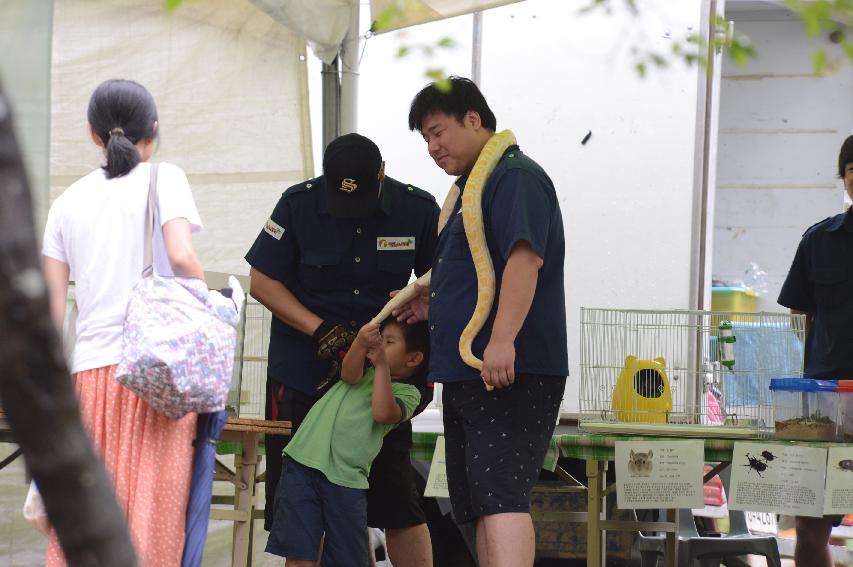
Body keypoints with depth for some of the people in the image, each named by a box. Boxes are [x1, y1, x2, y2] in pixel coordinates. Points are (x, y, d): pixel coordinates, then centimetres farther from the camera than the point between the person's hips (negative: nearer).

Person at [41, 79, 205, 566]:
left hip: (90, 370, 4)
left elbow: (51, 306, 12)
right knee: (152, 515, -4)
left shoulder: (68, 201, 15)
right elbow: (181, 257, -12)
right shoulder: (164, 179, 4)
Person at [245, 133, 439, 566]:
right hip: (303, 373, 0)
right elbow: (262, 281, -3)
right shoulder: (298, 204, -7)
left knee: (399, 502, 0)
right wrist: (321, 330, -14)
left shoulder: (417, 209, -4)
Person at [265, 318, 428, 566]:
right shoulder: (364, 372, 23)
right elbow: (349, 375, -2)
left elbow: (383, 413, -13)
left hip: (346, 477, -3)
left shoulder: (407, 392, 8)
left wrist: (381, 364, -9)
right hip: (302, 463, 3)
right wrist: (360, 344, -20)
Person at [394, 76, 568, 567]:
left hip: (512, 373, -11)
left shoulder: (516, 176, -9)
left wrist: (503, 340, -33)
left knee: (501, 494, -21)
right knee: (480, 505, 9)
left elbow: (525, 258, -24)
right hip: (467, 375, 11)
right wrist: (433, 304, 23)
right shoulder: (474, 187, 23)